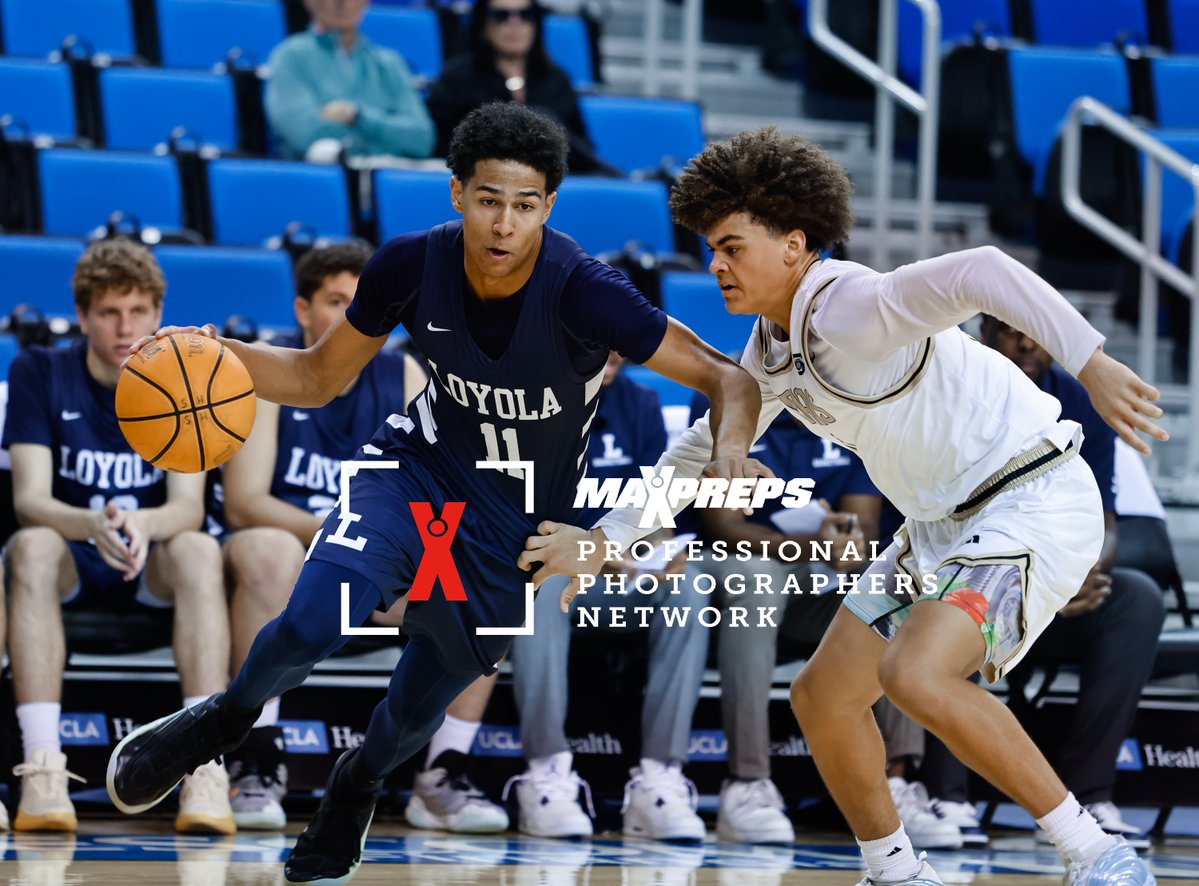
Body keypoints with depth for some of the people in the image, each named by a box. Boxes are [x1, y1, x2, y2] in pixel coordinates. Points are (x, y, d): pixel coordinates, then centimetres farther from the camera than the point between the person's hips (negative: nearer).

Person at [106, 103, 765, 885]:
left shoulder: (583, 294, -29)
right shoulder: (412, 266, -19)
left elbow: (728, 378, -24)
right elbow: (319, 378, -3)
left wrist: (729, 450, -46)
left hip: (518, 520, -1)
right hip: (418, 468, 1)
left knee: (419, 709, 10)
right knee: (313, 622, -24)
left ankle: (359, 781, 48)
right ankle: (225, 721, 10)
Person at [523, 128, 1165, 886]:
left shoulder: (853, 308, -21)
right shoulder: (772, 347, 8)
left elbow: (983, 274, -36)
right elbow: (709, 447, 24)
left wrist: (1093, 366, -45)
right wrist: (605, 540, 22)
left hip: (1034, 502, -10)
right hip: (946, 524, 10)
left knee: (915, 675, -30)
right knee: (822, 697, 9)